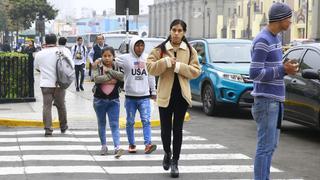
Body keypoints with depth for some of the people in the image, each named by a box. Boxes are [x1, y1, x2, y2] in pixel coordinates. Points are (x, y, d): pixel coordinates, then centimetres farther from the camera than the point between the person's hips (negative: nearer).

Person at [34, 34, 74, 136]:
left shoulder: (39, 54, 1)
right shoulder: (62, 52, -3)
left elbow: (36, 67, 15)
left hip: (45, 83, 0)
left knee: (47, 106, 2)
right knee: (61, 105, 15)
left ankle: (48, 129, -4)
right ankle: (63, 126, 27)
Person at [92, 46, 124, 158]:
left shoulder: (117, 67, -1)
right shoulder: (98, 67, -5)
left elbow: (122, 76, -20)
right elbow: (96, 78, -23)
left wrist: (108, 70, -20)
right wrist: (112, 79, -19)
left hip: (113, 100, 0)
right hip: (99, 99, 1)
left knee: (114, 124, -9)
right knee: (101, 123, 13)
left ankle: (117, 147, -18)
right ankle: (104, 146, 25)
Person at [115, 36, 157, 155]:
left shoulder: (147, 58, 6)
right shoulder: (126, 58, -4)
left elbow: (151, 76, 14)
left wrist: (153, 91, 17)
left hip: (144, 96, 1)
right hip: (130, 96, -1)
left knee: (146, 120, -8)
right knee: (130, 122, 8)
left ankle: (148, 144, -13)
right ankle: (131, 144, 19)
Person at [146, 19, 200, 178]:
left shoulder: (190, 50, 4)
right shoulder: (160, 49, 1)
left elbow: (196, 71, -3)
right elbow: (150, 68, -6)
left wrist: (178, 66, -15)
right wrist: (165, 62, -20)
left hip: (182, 94, 1)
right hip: (165, 94, 0)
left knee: (177, 129, 3)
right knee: (166, 128, 5)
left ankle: (175, 162, 11)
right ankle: (167, 153, 33)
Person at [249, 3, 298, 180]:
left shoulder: (275, 38, 14)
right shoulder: (262, 41, -14)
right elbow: (255, 73, -19)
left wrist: (286, 68, 3)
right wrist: (283, 70, -16)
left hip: (276, 100, 9)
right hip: (266, 100, -9)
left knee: (271, 145, 13)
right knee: (265, 147, -6)